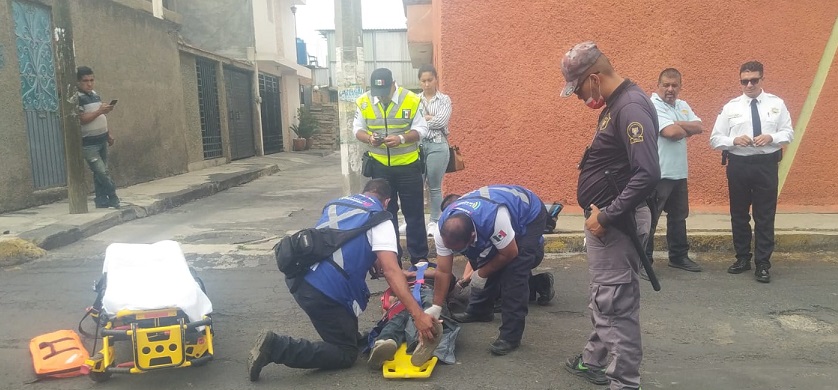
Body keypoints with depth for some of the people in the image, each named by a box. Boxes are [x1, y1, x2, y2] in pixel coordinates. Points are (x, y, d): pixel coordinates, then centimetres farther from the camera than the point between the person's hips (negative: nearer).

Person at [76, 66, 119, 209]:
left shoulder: (95, 94, 14)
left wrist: (108, 134, 19)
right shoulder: (77, 98, -11)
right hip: (88, 143, -7)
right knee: (101, 172, -11)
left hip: (102, 140, 8)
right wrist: (99, 111, -24)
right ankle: (113, 200, -1)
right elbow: (81, 119, -20)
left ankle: (101, 201, 16)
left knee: (100, 173, 10)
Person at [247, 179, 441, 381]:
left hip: (298, 275, 8)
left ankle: (348, 331, 30)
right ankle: (275, 346, -8)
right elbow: (391, 271, -12)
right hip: (325, 289, -8)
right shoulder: (379, 219, 2)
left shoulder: (336, 203, 23)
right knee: (346, 355, 6)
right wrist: (418, 314, -17)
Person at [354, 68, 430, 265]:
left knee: (414, 212, 5)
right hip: (379, 165, 2)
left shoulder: (411, 100, -11)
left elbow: (421, 129, -8)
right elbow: (358, 128, 3)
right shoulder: (364, 102, -4)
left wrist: (401, 139, -25)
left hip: (408, 165, -2)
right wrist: (369, 138, -19)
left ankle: (419, 256, 17)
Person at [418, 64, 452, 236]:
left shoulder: (444, 99, 3)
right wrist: (431, 118, -10)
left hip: (437, 146, -2)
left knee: (434, 187, 5)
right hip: (418, 145, 2)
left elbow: (441, 121, -10)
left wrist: (422, 118, -5)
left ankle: (434, 221, 16)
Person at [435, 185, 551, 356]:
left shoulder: (492, 218, -43)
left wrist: (481, 274, -13)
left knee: (514, 271, -18)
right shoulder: (444, 227, -24)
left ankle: (510, 335, -12)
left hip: (530, 215, -6)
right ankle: (479, 310, 28)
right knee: (483, 261, 3)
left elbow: (510, 254, -26)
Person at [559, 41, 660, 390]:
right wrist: (599, 213, 11)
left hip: (617, 223, -10)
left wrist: (607, 216, -23)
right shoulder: (615, 105, 11)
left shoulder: (631, 107, -20)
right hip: (604, 218, 10)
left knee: (617, 304, -1)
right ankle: (595, 360, 38)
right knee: (603, 298, 22)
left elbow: (648, 174, -29)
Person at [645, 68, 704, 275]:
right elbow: (671, 132, -23)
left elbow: (699, 127, 2)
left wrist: (678, 125, -13)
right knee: (649, 219, -2)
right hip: (657, 174, -8)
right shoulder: (653, 105, -12)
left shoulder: (683, 106, 14)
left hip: (679, 173, 9)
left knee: (679, 217, 17)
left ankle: (679, 256, 30)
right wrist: (686, 130, -2)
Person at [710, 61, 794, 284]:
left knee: (765, 216, 2)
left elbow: (789, 133, 4)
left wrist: (772, 137, -16)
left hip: (766, 165, -1)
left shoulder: (776, 104, 4)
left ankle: (763, 264, 11)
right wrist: (734, 140, -18)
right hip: (738, 165, 1)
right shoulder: (731, 107, 2)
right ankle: (742, 258, 27)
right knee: (739, 215, 11)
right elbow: (715, 139, 1)